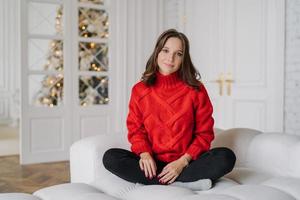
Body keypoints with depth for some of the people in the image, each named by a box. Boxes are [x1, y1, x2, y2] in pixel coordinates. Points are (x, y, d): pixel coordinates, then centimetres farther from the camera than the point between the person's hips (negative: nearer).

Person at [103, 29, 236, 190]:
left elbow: (204, 133, -1)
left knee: (226, 157, -26)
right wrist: (145, 154, -15)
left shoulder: (196, 90, -1)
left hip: (186, 162, -1)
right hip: (152, 163, 2)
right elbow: (135, 129, 6)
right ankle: (184, 183, -25)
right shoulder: (140, 90, 4)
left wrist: (183, 161, -16)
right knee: (110, 157, -24)